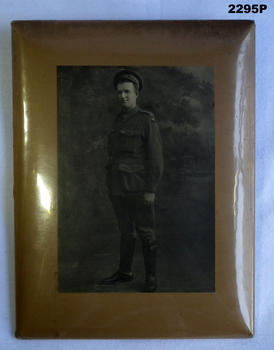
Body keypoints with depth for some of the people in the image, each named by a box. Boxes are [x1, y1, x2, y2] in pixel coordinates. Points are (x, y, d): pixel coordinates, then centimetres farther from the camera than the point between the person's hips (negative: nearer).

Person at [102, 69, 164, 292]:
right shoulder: (117, 121, 12)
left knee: (146, 233, 4)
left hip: (139, 189, -6)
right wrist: (111, 185, 12)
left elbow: (156, 158, -9)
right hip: (118, 189, 6)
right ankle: (125, 272, 28)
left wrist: (151, 190, -13)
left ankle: (151, 277, 18)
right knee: (126, 231, 15)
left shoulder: (146, 121, -6)